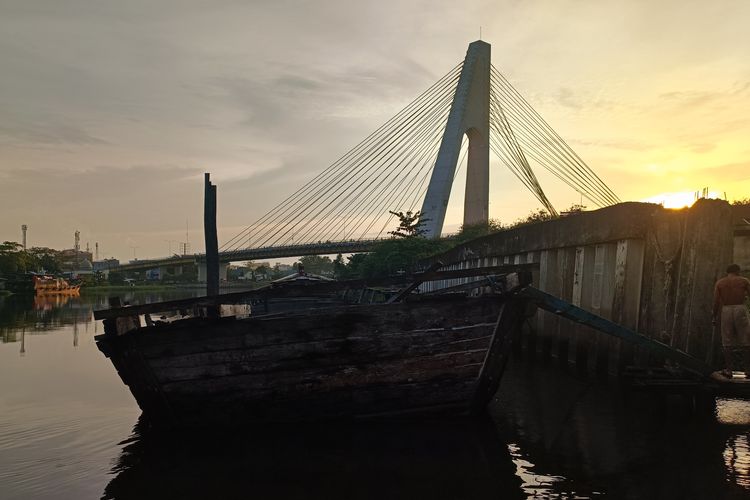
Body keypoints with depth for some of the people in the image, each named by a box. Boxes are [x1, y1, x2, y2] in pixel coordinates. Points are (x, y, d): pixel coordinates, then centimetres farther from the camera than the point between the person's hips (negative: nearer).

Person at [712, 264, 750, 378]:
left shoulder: (719, 283, 9)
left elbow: (716, 302, 3)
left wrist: (715, 317, 10)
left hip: (726, 310, 1)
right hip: (740, 309, -1)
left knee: (727, 343, 6)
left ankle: (729, 370, 4)